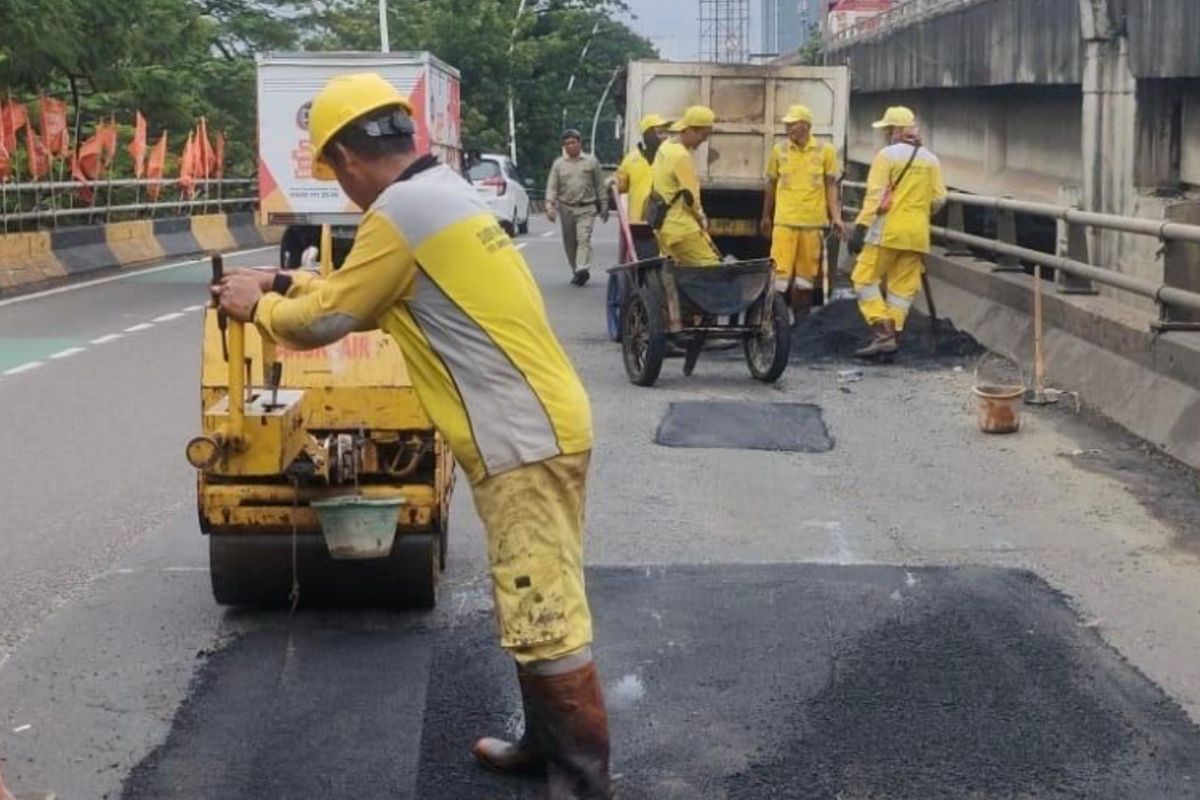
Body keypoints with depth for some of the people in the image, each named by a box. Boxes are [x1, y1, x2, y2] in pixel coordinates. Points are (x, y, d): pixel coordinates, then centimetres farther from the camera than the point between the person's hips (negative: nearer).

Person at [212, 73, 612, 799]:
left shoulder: (400, 209, -15)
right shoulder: (443, 192, 16)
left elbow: (326, 320, -6)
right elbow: (369, 295, 26)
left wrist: (258, 306, 12)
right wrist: (284, 283, 28)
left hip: (524, 440, -10)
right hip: (540, 426, 10)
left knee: (544, 616, -5)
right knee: (536, 604, 19)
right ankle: (548, 740, 31)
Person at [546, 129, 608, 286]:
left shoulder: (591, 161, 6)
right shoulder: (558, 164, 8)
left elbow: (600, 186, 9)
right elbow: (552, 186, 4)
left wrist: (604, 207, 8)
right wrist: (549, 205, -10)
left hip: (587, 208, -3)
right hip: (566, 208, 3)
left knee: (584, 238, -17)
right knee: (570, 242, 7)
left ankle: (583, 269, -27)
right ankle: (575, 270, 18)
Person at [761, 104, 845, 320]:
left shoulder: (825, 151, 0)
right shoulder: (779, 150, 3)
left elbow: (831, 186, 4)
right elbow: (771, 185, 13)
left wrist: (836, 217, -4)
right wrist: (766, 217, 19)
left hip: (814, 222, 0)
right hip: (784, 221, 0)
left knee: (807, 272, 9)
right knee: (780, 270, -8)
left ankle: (801, 316, 21)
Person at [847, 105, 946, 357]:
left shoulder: (887, 155, -6)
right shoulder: (930, 159, 10)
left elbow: (875, 195, -13)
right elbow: (939, 198, 8)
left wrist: (860, 228, -14)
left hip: (887, 230, -6)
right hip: (917, 234, 6)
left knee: (866, 279, 1)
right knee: (903, 287, 9)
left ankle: (883, 333, -11)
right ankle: (893, 336, 8)